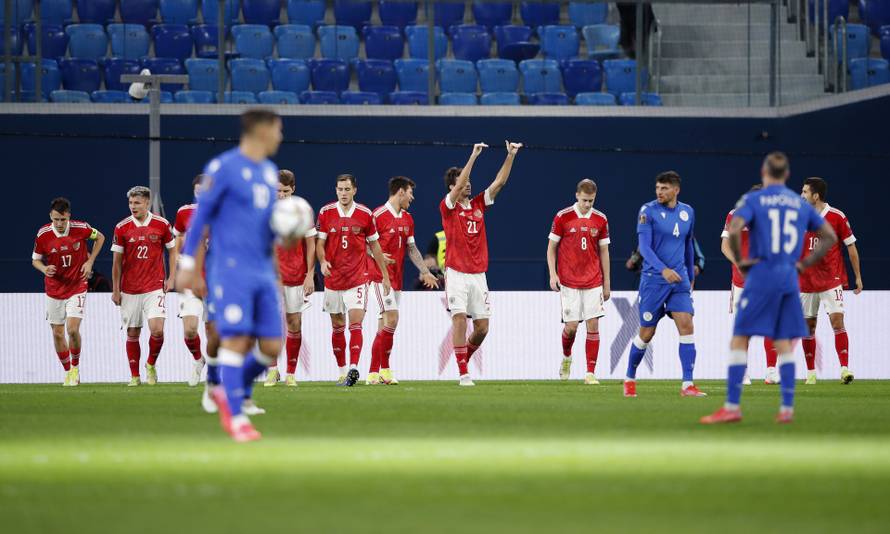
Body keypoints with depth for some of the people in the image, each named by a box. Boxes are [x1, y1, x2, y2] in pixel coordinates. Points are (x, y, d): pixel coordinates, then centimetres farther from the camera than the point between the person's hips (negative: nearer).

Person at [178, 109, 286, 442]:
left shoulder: (269, 171, 16)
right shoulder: (224, 167, -6)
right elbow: (201, 215, -4)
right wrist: (187, 263, -5)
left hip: (263, 271, 7)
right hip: (231, 269, -7)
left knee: (272, 347, 1)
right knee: (237, 340, -10)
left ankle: (230, 393, 22)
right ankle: (236, 418, -4)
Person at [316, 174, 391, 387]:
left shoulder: (365, 214, 0)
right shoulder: (326, 213, 2)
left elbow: (374, 245, 9)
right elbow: (320, 243, 4)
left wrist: (385, 276, 11)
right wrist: (323, 261, -17)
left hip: (357, 279, -2)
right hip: (333, 279, 2)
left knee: (355, 325, -14)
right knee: (337, 327, 8)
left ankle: (353, 368, -22)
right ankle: (342, 371, 17)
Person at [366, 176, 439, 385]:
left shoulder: (407, 219, 15)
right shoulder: (378, 215, -9)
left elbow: (411, 248, 20)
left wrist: (425, 271, 14)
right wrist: (378, 256, -21)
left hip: (396, 278, 8)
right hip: (380, 276, -8)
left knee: (384, 325, 6)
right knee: (392, 319, -16)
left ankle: (374, 372, 8)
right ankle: (384, 369, -10)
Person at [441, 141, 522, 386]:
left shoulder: (478, 205, 12)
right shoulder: (448, 207, -2)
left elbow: (499, 182, 7)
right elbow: (459, 186, -18)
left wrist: (511, 155, -2)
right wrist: (473, 156, -22)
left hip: (478, 274, 5)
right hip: (457, 274, -5)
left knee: (482, 327, 4)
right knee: (459, 320, -13)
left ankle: (464, 356, 30)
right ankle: (463, 373, -11)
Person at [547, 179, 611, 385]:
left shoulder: (601, 220, 4)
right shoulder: (562, 217, -3)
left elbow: (604, 252, 11)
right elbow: (551, 248, 3)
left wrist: (607, 283, 10)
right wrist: (553, 274, -8)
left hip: (593, 282, 2)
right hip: (569, 281, -2)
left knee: (593, 325, -5)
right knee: (571, 326, -4)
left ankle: (591, 373, -2)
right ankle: (566, 357, 28)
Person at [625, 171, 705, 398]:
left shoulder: (687, 212, 8)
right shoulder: (648, 211, -7)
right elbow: (644, 246, -14)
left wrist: (691, 276, 26)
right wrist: (663, 269, -28)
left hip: (679, 279, 3)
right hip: (653, 279, -3)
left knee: (686, 325, -12)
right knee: (646, 333, 2)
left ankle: (687, 384, -12)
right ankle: (630, 379, 23)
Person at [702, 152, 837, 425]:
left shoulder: (753, 200, -2)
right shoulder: (801, 204, 12)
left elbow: (733, 230, -19)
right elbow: (830, 236, 15)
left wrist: (739, 261, -6)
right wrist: (804, 263, 13)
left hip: (761, 276, -4)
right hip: (790, 279, 4)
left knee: (739, 340, -1)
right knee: (784, 345, 9)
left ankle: (732, 407, -6)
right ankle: (787, 408, 5)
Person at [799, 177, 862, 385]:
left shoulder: (837, 217, -5)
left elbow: (851, 247, 2)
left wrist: (858, 277, 3)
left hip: (832, 280, -3)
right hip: (806, 281, 3)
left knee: (837, 320, -15)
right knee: (808, 326, 4)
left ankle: (844, 368, -17)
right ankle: (811, 372, 12)